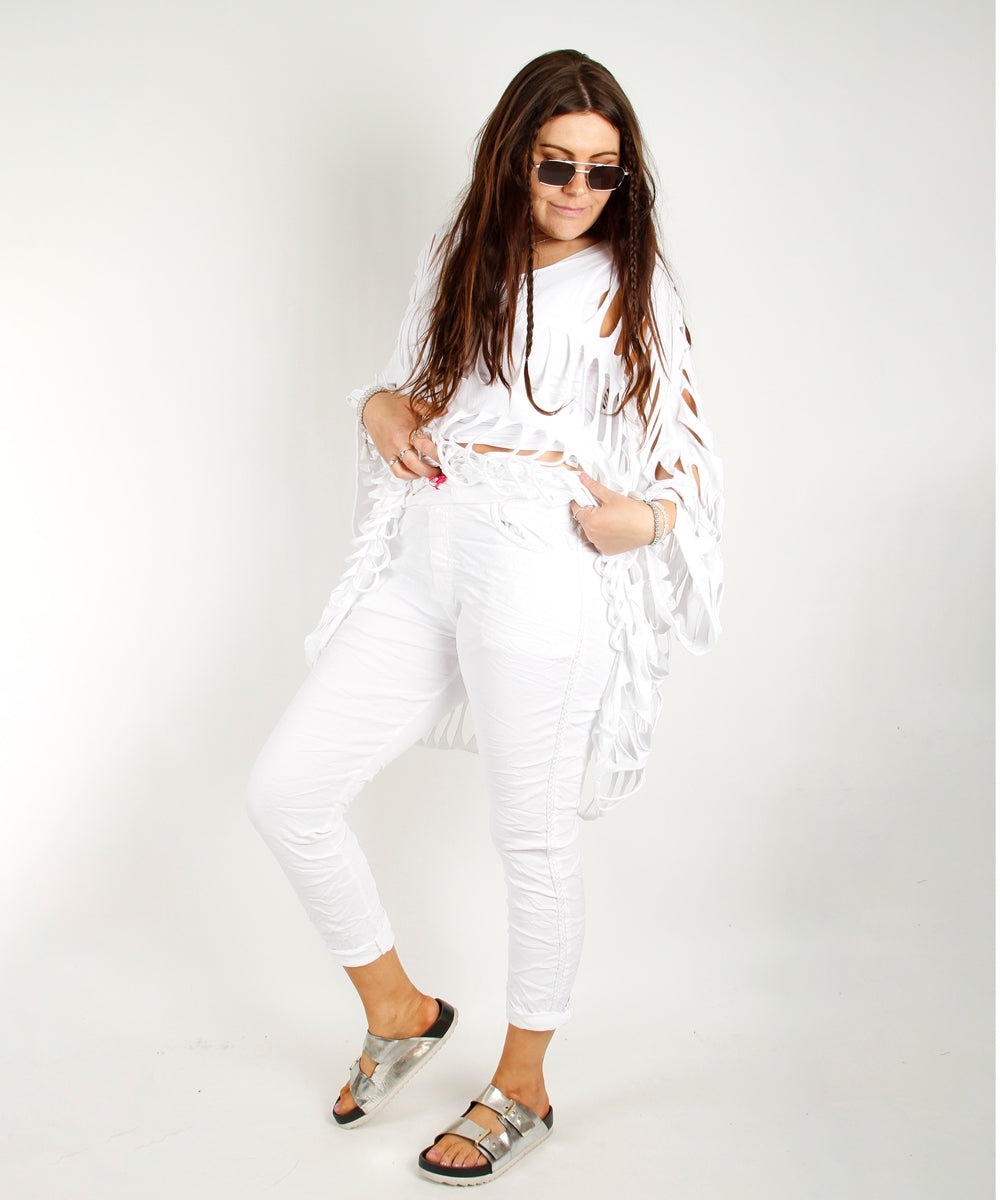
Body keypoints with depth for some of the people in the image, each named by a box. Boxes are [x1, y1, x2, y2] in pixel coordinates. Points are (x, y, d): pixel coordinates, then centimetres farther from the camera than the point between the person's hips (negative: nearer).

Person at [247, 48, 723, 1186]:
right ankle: (398, 1012, 22)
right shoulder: (459, 256, 18)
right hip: (420, 559, 6)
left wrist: (643, 519, -15)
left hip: (539, 568, -5)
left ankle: (521, 1089, 26)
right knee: (285, 789, 1)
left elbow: (684, 450, 5)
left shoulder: (629, 284, 5)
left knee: (532, 836, 4)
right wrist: (382, 405, 5)